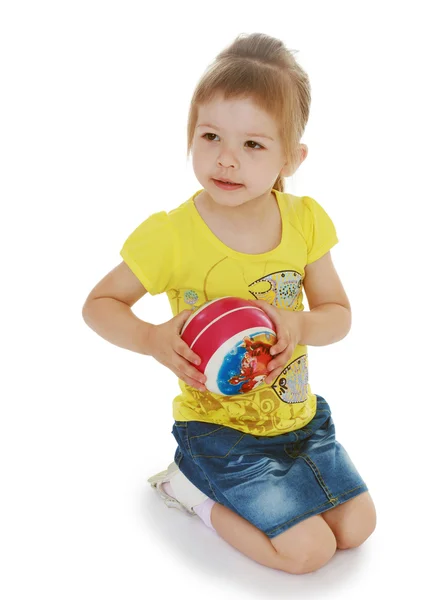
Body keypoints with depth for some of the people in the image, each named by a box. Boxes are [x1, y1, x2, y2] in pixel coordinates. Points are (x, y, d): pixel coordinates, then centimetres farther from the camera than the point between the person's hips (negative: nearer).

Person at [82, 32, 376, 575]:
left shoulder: (305, 220, -8)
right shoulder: (171, 235, -19)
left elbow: (339, 314, 0)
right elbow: (99, 304, -8)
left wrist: (298, 324, -24)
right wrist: (154, 340, -28)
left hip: (297, 413, 5)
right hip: (217, 424, -5)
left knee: (357, 527, 10)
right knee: (308, 549, -9)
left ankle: (225, 483, 23)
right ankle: (193, 488, 10)